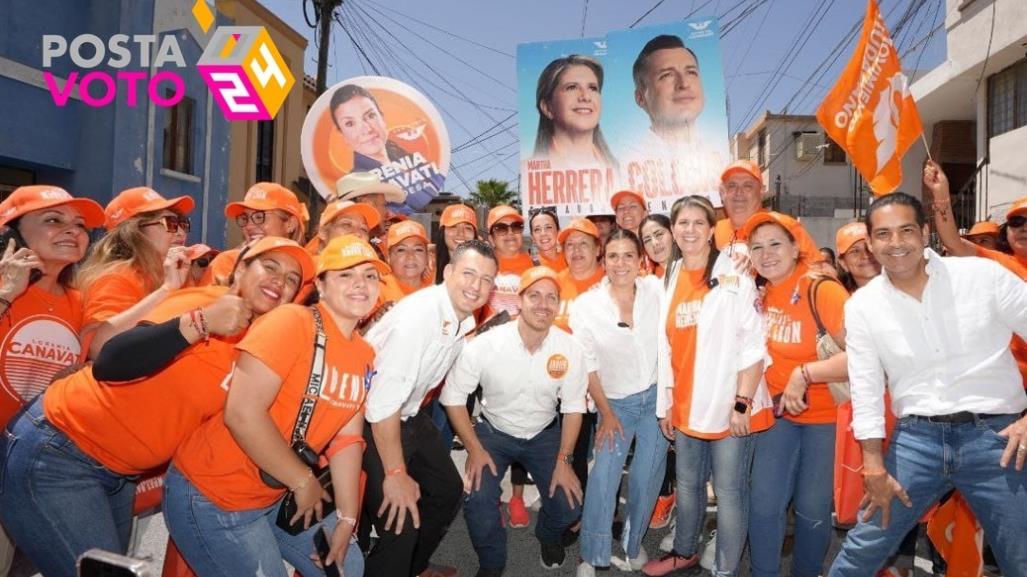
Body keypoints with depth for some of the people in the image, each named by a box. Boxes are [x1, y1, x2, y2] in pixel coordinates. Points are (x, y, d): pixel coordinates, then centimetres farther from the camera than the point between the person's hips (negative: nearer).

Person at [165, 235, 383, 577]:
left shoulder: (366, 356, 2)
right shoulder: (292, 322, -21)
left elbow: (347, 439, 5)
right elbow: (242, 414, -29)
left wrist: (346, 518, 0)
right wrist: (304, 481, -19)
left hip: (279, 494, 8)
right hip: (213, 496, -8)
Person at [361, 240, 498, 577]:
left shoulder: (466, 320, -2)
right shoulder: (418, 314, -29)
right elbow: (383, 401, -30)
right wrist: (395, 474, -26)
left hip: (410, 415, 9)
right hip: (372, 422, -9)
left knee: (448, 491, 19)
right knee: (399, 521, -16)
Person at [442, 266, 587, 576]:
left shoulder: (570, 349, -19)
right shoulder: (484, 345, -26)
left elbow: (573, 407, -6)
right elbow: (453, 396, -13)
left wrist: (563, 460, -8)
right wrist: (474, 449, -15)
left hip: (545, 433, 2)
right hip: (494, 432, -2)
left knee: (569, 505, -9)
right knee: (478, 503, -21)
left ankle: (548, 535, 31)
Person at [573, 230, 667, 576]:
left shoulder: (657, 290, -8)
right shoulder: (586, 306, -11)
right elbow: (588, 365, -5)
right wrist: (606, 414, -3)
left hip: (656, 397, 1)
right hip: (615, 403, -1)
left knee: (646, 479, 6)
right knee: (602, 479, -8)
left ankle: (634, 545, 30)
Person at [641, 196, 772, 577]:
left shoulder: (733, 276, -8)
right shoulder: (671, 278, 9)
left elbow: (753, 345, -11)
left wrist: (742, 403, -15)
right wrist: (665, 403, 12)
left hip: (729, 405, -5)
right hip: (688, 406, 6)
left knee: (729, 490, 4)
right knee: (688, 484, 20)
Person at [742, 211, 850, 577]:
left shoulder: (822, 290, -19)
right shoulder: (759, 295, -1)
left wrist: (804, 374, -26)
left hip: (825, 415, -4)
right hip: (778, 413, 5)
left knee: (812, 509, 6)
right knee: (764, 503, 3)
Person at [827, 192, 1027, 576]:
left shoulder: (983, 275, -3)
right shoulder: (862, 306, 1)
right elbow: (866, 391, 1)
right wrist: (875, 468, -2)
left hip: (995, 434, 0)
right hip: (916, 438, 1)